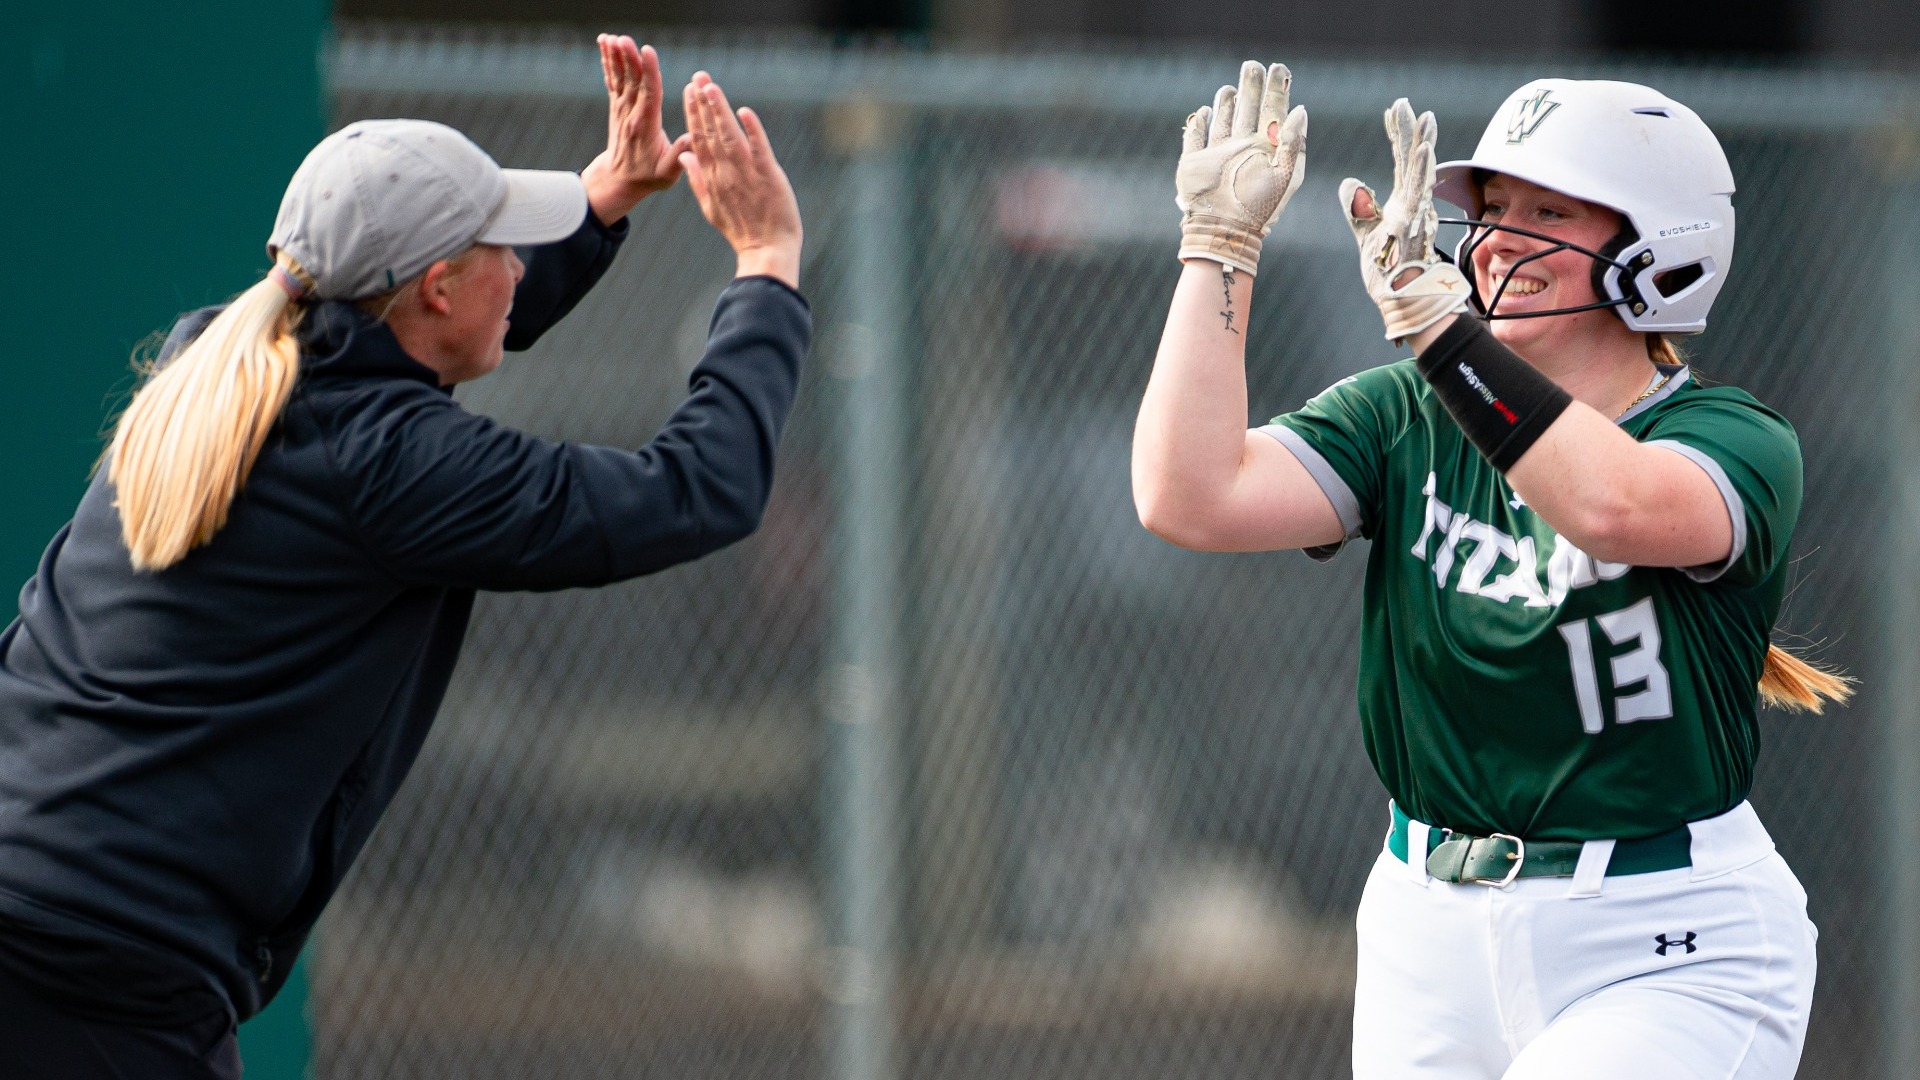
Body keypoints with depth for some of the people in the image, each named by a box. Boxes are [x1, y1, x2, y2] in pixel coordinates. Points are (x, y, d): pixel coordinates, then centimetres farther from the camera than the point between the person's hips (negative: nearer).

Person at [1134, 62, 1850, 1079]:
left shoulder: (1736, 441, -9)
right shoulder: (1405, 422, 5)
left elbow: (1614, 507, -32)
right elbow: (1189, 498, -9)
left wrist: (1424, 304, -34)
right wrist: (1219, 242, -7)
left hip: (1668, 961, -5)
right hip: (1430, 946, 5)